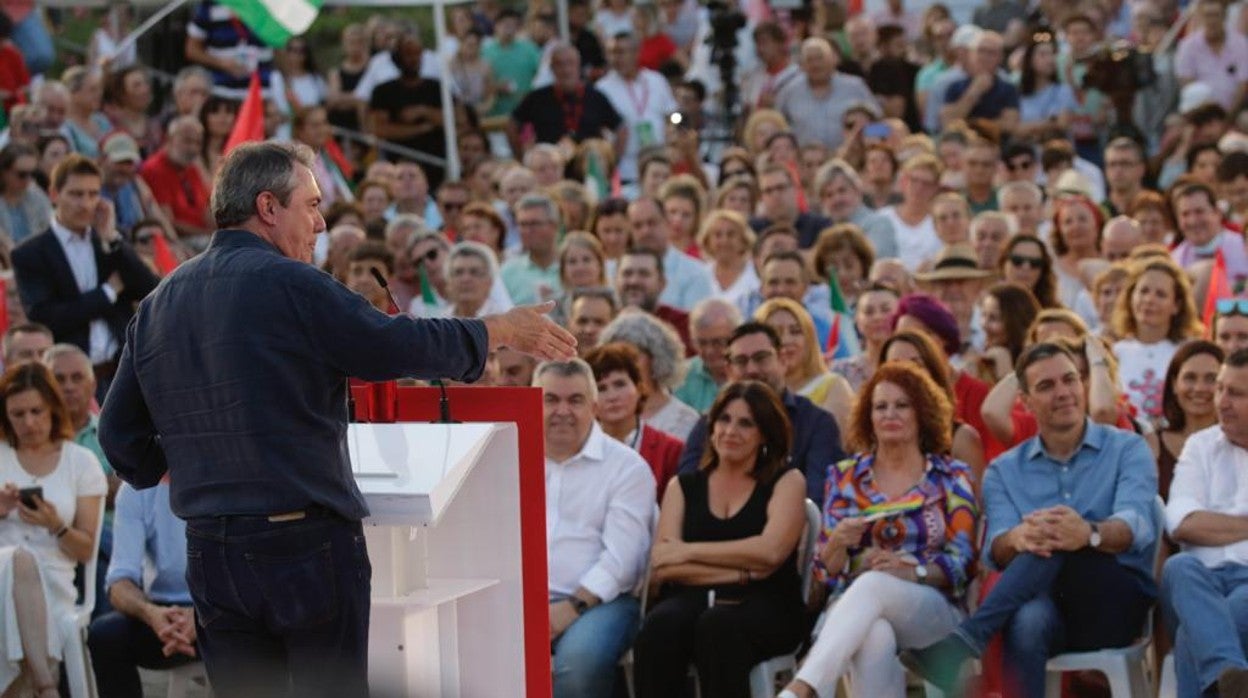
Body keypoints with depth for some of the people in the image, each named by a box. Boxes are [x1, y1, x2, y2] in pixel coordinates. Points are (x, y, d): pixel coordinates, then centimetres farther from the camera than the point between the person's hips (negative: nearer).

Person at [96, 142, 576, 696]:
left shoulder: (159, 303, 10)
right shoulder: (290, 284, -12)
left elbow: (121, 437, 13)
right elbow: (401, 346, -9)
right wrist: (503, 330, 4)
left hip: (209, 553, 6)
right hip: (307, 544, -6)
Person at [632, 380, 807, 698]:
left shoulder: (786, 482, 14)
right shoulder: (684, 487, 20)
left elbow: (771, 551, -7)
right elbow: (659, 568, 4)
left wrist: (687, 552, -2)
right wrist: (742, 572, -7)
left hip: (764, 605, -2)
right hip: (691, 600, 2)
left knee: (717, 626, -37)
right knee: (659, 626, -33)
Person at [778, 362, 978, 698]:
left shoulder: (952, 477, 11)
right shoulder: (845, 477, 16)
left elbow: (963, 562, 2)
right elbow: (826, 569, 12)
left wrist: (911, 570, -17)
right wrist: (838, 542, -12)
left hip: (934, 611, -1)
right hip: (852, 606, 1)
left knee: (872, 586, -37)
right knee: (875, 639, -39)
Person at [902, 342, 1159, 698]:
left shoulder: (1127, 449, 7)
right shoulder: (1004, 471, 14)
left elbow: (1136, 525, -13)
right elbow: (996, 549, -4)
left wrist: (1089, 533, -39)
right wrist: (1018, 539, -32)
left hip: (1118, 605, -1)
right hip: (1046, 604, 1)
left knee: (1059, 542, -32)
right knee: (1027, 620, -38)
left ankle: (964, 640, -41)